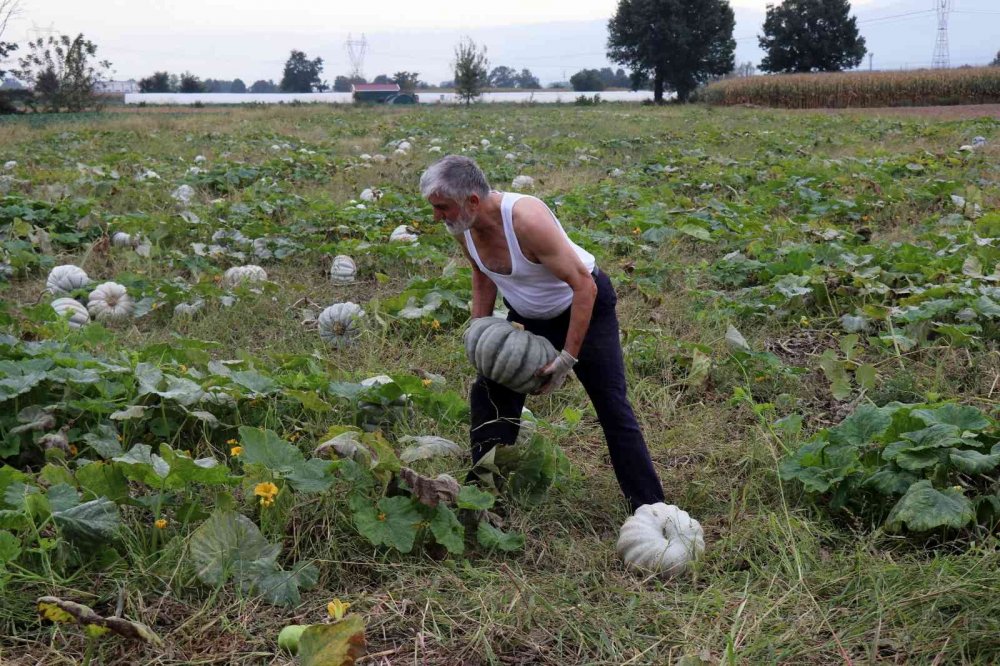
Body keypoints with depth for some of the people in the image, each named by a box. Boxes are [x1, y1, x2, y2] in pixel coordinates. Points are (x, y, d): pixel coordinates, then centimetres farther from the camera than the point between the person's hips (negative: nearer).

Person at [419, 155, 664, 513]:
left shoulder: (527, 220, -37)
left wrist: (567, 359, -31)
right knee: (489, 395, 2)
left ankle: (650, 510, 4)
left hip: (584, 305, -6)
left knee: (613, 408, -6)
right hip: (527, 315, 7)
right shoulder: (462, 227, -15)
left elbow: (584, 286, -33)